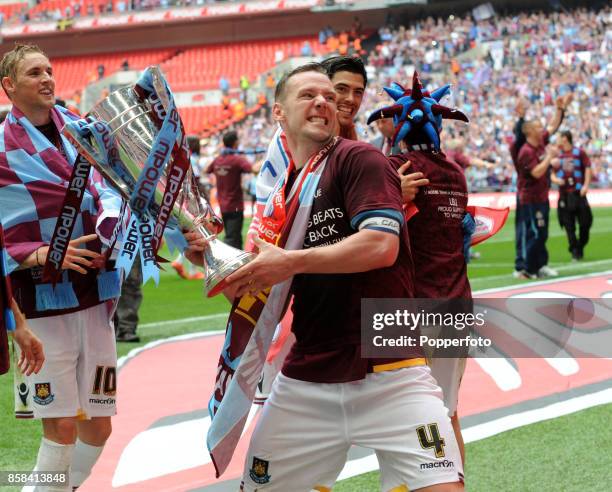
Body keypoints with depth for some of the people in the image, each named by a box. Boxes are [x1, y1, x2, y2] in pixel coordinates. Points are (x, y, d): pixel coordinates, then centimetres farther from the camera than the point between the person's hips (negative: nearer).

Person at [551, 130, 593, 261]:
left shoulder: (579, 153, 1)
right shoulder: (557, 156, 10)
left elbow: (588, 168, 0)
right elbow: (552, 174, 14)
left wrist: (586, 185, -10)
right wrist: (556, 179, -8)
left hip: (578, 193, -2)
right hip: (564, 195, 2)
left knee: (585, 222, -1)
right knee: (569, 225, 0)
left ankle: (580, 248, 16)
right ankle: (575, 251, 5)